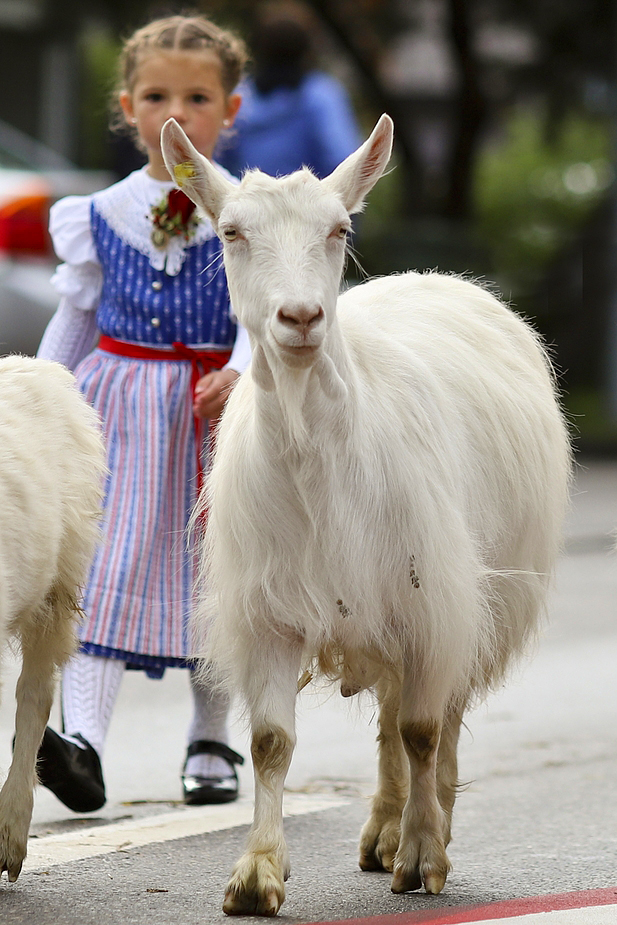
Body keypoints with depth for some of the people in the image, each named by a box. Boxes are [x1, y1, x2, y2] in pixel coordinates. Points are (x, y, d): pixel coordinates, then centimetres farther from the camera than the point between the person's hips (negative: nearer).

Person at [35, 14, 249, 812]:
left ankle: (210, 742, 25)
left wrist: (237, 373, -33)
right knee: (105, 564, -11)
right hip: (118, 407, 0)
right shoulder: (101, 216, 4)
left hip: (216, 412, 0)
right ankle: (82, 742, -21)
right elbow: (75, 316, 12)